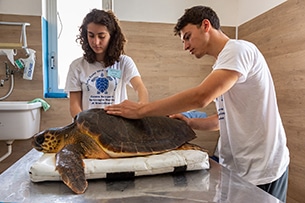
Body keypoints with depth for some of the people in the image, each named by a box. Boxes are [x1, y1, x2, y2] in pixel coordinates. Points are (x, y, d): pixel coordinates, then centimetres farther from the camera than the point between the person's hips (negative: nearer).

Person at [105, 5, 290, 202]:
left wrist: (141, 110, -23)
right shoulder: (223, 64, 15)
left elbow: (200, 97, -29)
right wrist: (190, 122, -1)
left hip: (260, 169, -8)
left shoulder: (238, 49, -15)